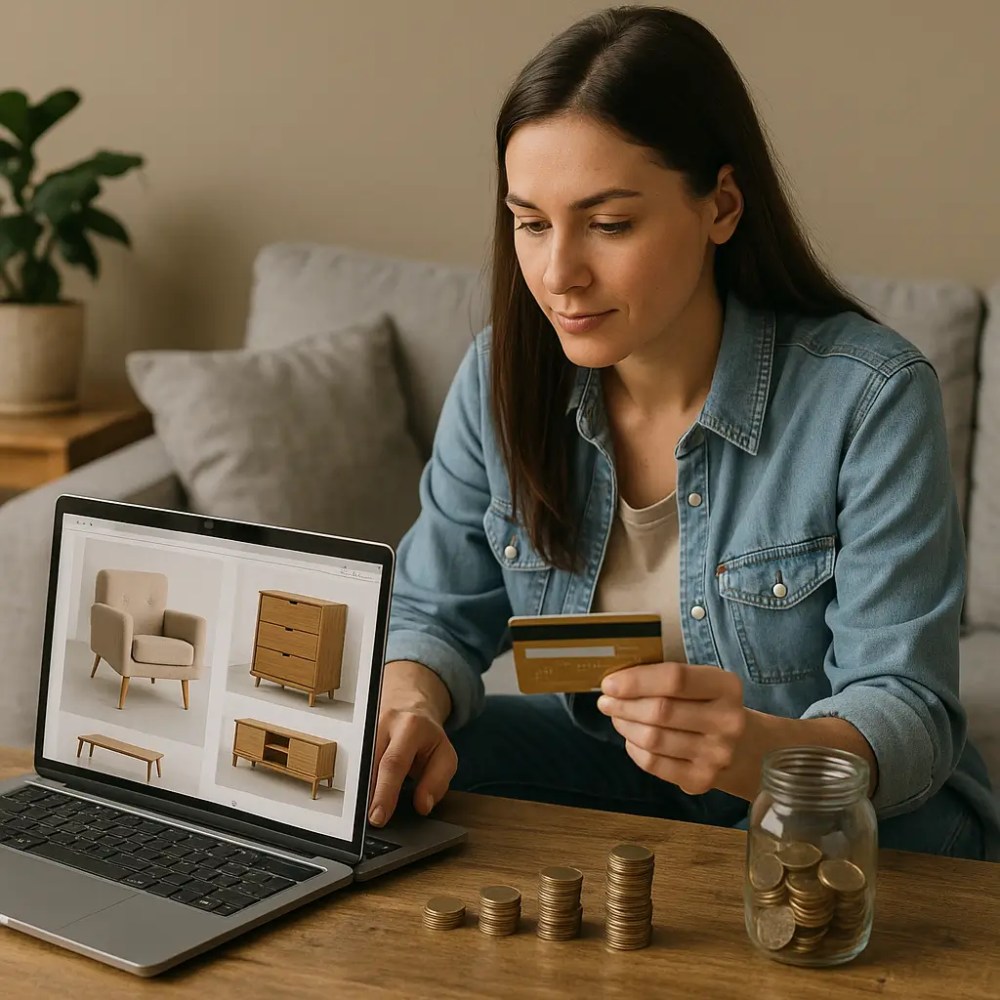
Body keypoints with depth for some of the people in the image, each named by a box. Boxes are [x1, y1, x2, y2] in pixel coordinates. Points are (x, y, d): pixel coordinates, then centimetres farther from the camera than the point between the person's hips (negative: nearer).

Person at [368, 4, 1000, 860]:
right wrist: (410, 708, -24)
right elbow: (437, 616, 1)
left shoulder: (870, 397, -22)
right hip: (604, 771, 5)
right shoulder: (501, 377, -7)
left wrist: (761, 750, -47)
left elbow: (907, 719, -24)